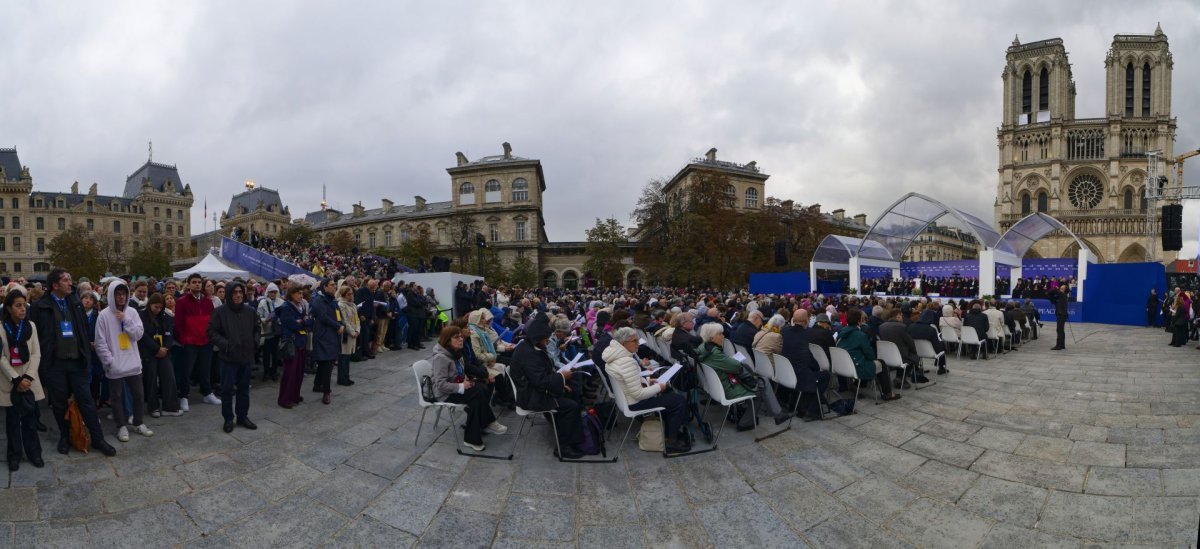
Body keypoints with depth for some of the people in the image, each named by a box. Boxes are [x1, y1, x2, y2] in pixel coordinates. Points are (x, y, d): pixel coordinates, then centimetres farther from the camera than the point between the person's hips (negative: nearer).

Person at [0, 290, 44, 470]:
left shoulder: (30, 326, 5)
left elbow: (36, 354, 1)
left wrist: (28, 377, -11)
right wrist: (16, 379, -14)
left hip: (29, 380, 2)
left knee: (30, 417, 4)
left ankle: (33, 452, 12)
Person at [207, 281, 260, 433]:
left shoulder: (250, 311, 3)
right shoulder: (220, 312, -9)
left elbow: (256, 329, 17)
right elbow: (212, 332, -7)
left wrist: (255, 341, 2)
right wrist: (225, 344, -16)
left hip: (246, 357, 4)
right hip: (229, 357, -3)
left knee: (244, 389, 14)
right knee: (227, 389, 5)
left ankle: (243, 416, 26)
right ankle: (228, 419, 19)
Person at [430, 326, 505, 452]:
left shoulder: (456, 353, 6)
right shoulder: (441, 357, -22)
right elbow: (441, 385, -26)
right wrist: (461, 387, -27)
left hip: (457, 387, 9)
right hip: (444, 394, -9)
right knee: (479, 391, -24)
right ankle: (488, 423, -7)